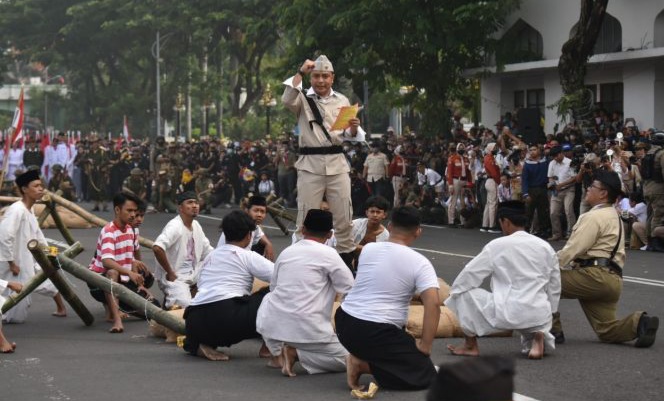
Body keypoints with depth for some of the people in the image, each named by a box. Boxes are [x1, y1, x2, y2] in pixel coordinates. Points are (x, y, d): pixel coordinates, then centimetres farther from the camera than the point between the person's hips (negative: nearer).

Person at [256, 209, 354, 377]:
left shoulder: (286, 252, 13)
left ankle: (277, 351, 17)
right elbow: (350, 290, -2)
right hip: (307, 331, -5)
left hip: (271, 326, 5)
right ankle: (296, 354, -8)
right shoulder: (328, 254, -2)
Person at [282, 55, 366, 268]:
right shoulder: (303, 99, 3)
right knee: (307, 216, 0)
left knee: (343, 215, 4)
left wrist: (354, 128, -9)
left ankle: (346, 256, 13)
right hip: (310, 163, -2)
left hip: (337, 163, 3)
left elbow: (349, 136, 14)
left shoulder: (342, 100, 11)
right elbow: (287, 100, -21)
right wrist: (300, 72, -18)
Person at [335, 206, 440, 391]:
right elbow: (433, 304, -17)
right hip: (377, 334, -7)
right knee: (425, 376, 1)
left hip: (344, 323, 7)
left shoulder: (368, 249, 7)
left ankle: (362, 356, 8)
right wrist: (425, 345, -11)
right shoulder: (420, 263, -8)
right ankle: (364, 365, -9)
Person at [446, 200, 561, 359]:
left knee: (465, 293, 12)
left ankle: (471, 345, 17)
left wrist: (453, 293, 19)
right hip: (540, 315, 5)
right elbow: (554, 286, 16)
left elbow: (469, 275, 2)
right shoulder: (545, 247, 11)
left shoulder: (497, 246, -3)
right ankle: (538, 336, 0)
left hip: (507, 313, -5)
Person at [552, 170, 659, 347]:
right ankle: (639, 322, -10)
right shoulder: (614, 217, 24)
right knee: (607, 331, 11)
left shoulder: (594, 217, -8)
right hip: (612, 279, 10)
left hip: (595, 275, -10)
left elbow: (571, 250, -13)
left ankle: (552, 330, -1)